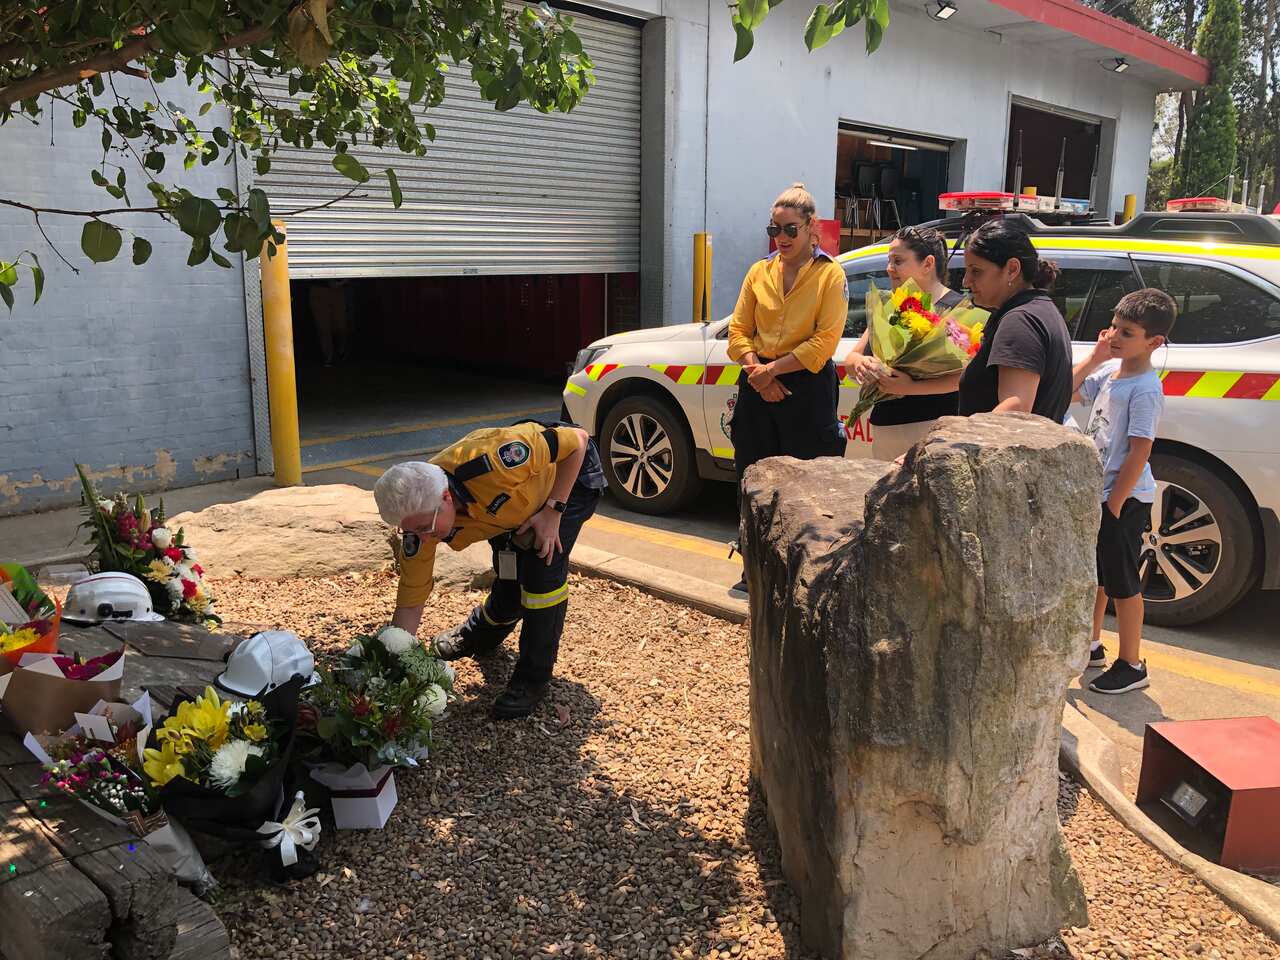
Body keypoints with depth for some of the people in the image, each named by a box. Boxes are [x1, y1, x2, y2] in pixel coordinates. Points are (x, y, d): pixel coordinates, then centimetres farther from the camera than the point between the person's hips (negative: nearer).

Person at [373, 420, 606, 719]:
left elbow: (578, 440, -31)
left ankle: (533, 678, -5)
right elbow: (410, 604, -16)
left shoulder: (492, 462, -45)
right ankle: (478, 636, 39)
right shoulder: (419, 519, -26)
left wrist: (553, 512, -31)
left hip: (570, 473, -4)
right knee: (509, 585, 3)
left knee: (543, 570, -22)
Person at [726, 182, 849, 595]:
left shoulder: (829, 274, -3)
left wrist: (774, 368, -15)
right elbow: (738, 330, 7)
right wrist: (756, 369, -10)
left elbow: (824, 341, -11)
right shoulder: (759, 272, 10)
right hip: (758, 389, 5)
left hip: (807, 391, -4)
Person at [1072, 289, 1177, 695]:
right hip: (1096, 491, 9)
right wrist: (1094, 356, 3)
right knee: (1094, 573, 21)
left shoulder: (1145, 389, -20)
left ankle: (1131, 666, 15)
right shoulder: (1110, 369, 4)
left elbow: (1139, 452, -22)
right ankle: (1091, 646, 37)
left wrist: (1114, 505, -20)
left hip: (1124, 499, -9)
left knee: (1123, 584, 2)